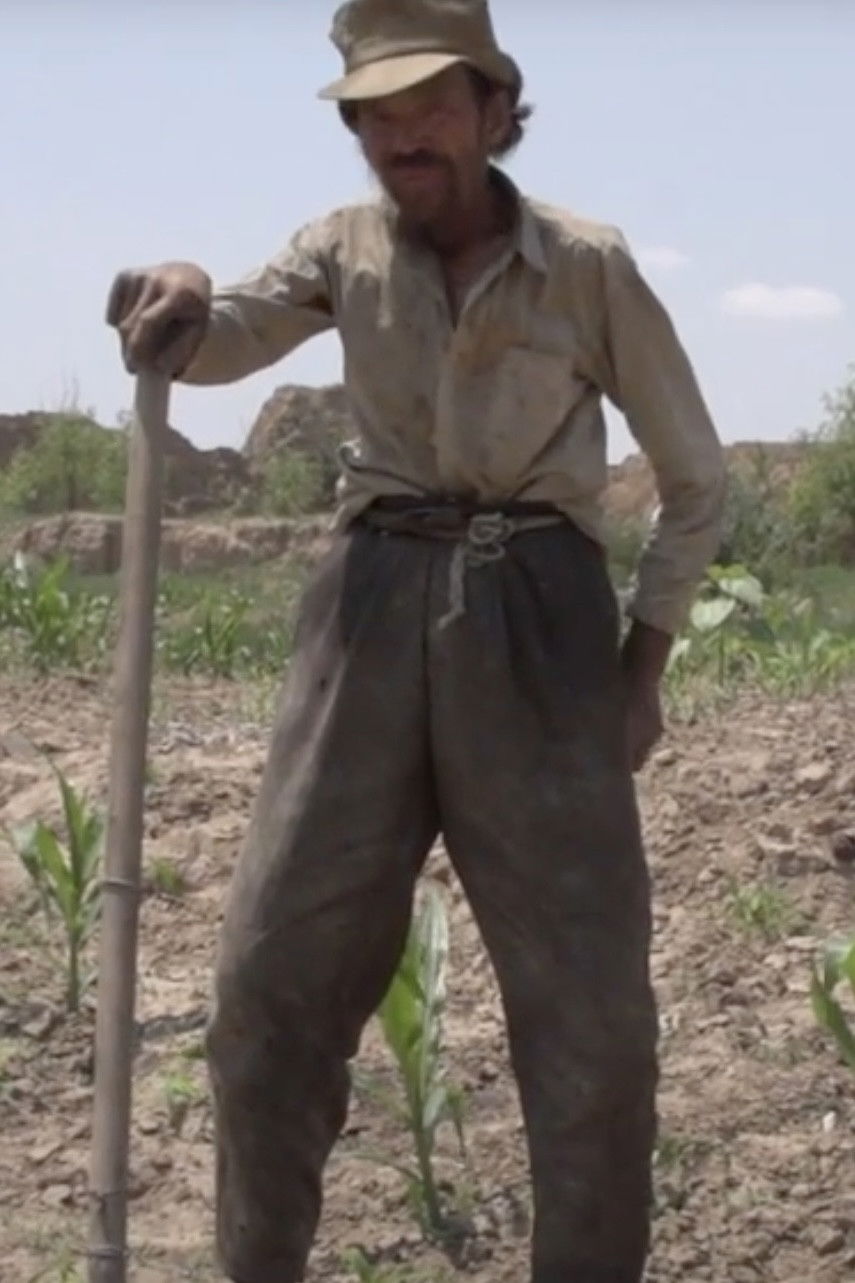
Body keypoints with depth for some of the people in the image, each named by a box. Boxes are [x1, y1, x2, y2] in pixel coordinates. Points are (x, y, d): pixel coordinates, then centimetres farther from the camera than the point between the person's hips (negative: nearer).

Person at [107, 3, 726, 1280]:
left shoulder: (588, 266, -1)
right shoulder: (346, 249, 7)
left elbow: (696, 478, 6)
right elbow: (222, 341, -12)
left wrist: (643, 662, 2)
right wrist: (180, 298, -35)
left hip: (539, 616, -2)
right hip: (376, 610, 3)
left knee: (590, 996, -1)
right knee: (274, 971, 1)